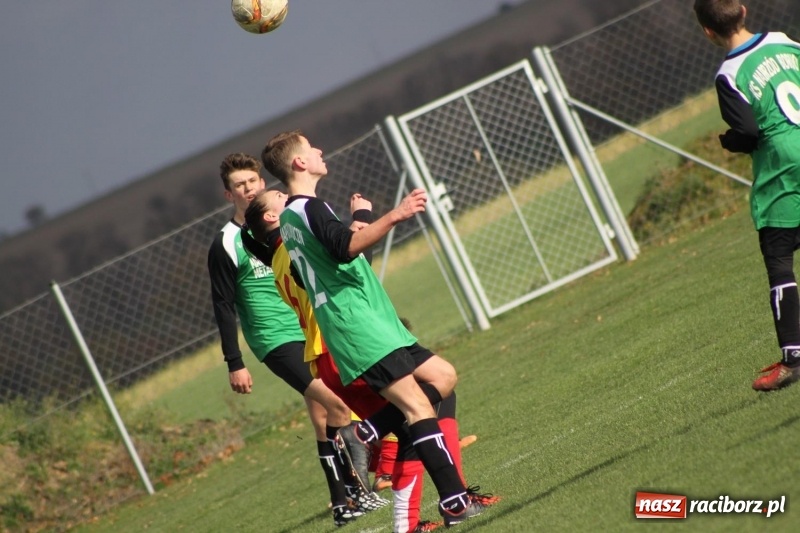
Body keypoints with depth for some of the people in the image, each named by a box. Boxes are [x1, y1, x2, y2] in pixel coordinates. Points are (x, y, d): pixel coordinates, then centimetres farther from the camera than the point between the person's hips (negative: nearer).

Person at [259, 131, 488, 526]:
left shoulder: (290, 216, 20)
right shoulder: (309, 209, -12)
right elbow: (346, 248, -31)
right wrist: (394, 216, -39)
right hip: (357, 320, -10)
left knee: (442, 376, 10)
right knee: (417, 405, -16)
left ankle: (367, 433, 1)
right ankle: (454, 503, -22)